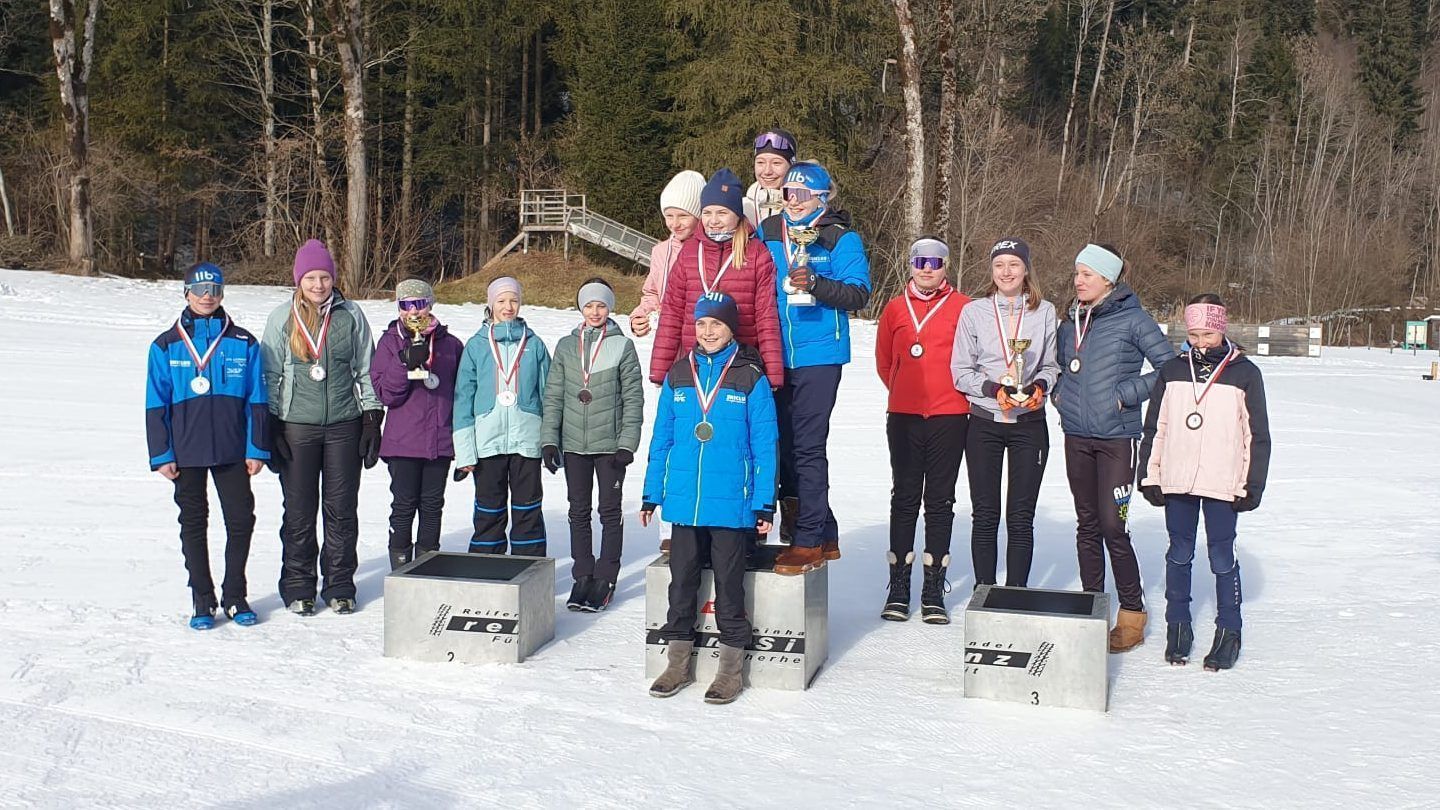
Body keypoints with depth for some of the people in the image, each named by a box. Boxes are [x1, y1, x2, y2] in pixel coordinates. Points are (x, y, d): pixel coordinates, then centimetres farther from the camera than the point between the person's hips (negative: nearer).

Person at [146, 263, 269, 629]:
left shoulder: (243, 343, 3)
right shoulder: (167, 346, 3)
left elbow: (256, 401, 4)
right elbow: (156, 405, 4)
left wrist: (257, 449, -1)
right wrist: (161, 455, -3)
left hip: (232, 451, 0)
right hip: (186, 453, 0)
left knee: (241, 520, 1)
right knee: (193, 524, 8)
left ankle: (235, 595, 17)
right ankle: (202, 600, 18)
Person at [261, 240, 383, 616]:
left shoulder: (351, 315, 5)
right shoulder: (282, 317, 3)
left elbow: (366, 371, 9)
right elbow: (270, 375, 6)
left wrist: (372, 420, 4)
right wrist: (271, 428, 0)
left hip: (344, 425, 1)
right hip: (296, 426, 0)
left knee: (342, 508, 5)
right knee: (299, 511, 5)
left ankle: (339, 586, 18)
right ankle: (298, 588, 17)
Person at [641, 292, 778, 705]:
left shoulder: (750, 378, -3)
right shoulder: (678, 375, 7)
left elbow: (764, 444, -2)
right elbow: (661, 439, 11)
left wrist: (765, 503, -5)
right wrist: (651, 495, 10)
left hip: (731, 502, -3)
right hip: (683, 499, 3)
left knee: (729, 580, 5)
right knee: (682, 578, 11)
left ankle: (731, 668, 17)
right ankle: (678, 662, 23)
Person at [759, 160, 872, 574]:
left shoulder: (841, 239, -3)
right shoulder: (767, 233, 10)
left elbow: (859, 294, -10)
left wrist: (815, 284, -25)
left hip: (818, 356, -5)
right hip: (775, 354, 6)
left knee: (807, 446, -6)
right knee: (784, 444, 9)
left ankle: (807, 540, 3)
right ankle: (825, 536, 22)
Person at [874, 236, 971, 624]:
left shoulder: (963, 308, -1)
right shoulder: (895, 308, 7)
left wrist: (961, 393, 6)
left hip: (949, 417, -2)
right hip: (903, 417, 2)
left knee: (940, 501, 5)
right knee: (904, 499, 6)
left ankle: (934, 590, 10)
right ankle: (899, 586, 12)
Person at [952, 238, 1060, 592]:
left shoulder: (1045, 312, 3)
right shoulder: (974, 311, 0)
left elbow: (1052, 365, 10)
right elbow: (961, 371, 1)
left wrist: (1040, 385, -10)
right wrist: (992, 388, -15)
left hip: (1030, 422, 1)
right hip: (984, 422, 0)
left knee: (1021, 517, 3)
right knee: (985, 515, 3)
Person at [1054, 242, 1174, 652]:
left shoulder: (1132, 319, -7)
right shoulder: (1069, 325, 10)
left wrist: (1126, 394, -12)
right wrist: (1059, 393, 8)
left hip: (1117, 438, -6)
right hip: (1077, 437, 6)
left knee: (1112, 526, -8)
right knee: (1087, 525, 11)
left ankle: (1132, 612, 8)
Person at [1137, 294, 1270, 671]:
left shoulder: (1244, 373, 0)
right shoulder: (1173, 371, 6)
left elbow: (1257, 435, 3)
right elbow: (1154, 428, 11)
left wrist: (1252, 485, 0)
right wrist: (1150, 477, 8)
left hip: (1222, 484, -2)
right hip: (1177, 482, 3)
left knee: (1222, 557, 3)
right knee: (1179, 555, 10)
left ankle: (1228, 632, 15)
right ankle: (1178, 625, 22)